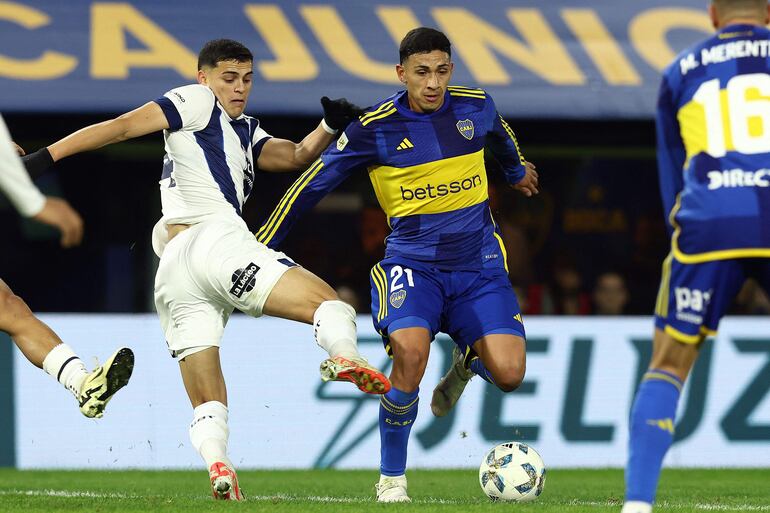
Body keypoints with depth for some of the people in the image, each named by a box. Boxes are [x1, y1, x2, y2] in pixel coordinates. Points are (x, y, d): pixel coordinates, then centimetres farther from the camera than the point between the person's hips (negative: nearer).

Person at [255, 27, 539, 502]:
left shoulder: (475, 107, -2)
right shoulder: (374, 129, -10)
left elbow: (500, 135, 24)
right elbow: (312, 185, -3)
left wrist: (518, 170, 45)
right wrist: (258, 249, -1)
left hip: (478, 264, 3)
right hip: (413, 262, -3)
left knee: (508, 373, -16)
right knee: (410, 352, -31)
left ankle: (467, 360, 25)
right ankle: (392, 477, -11)